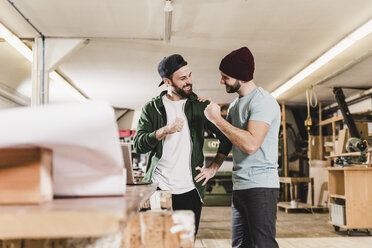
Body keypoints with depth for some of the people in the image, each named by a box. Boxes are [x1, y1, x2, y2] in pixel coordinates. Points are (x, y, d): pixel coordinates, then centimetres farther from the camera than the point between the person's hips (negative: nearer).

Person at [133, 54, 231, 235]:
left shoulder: (200, 106, 6)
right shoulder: (152, 108, 6)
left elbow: (226, 137, 10)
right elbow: (138, 145, -5)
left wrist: (213, 167, 3)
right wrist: (165, 130, -18)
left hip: (190, 190, 1)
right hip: (158, 187, 0)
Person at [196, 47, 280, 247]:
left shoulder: (262, 101, -13)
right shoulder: (235, 105, 16)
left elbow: (250, 144, -25)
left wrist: (217, 119, -17)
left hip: (260, 187, -9)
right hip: (240, 186, 9)